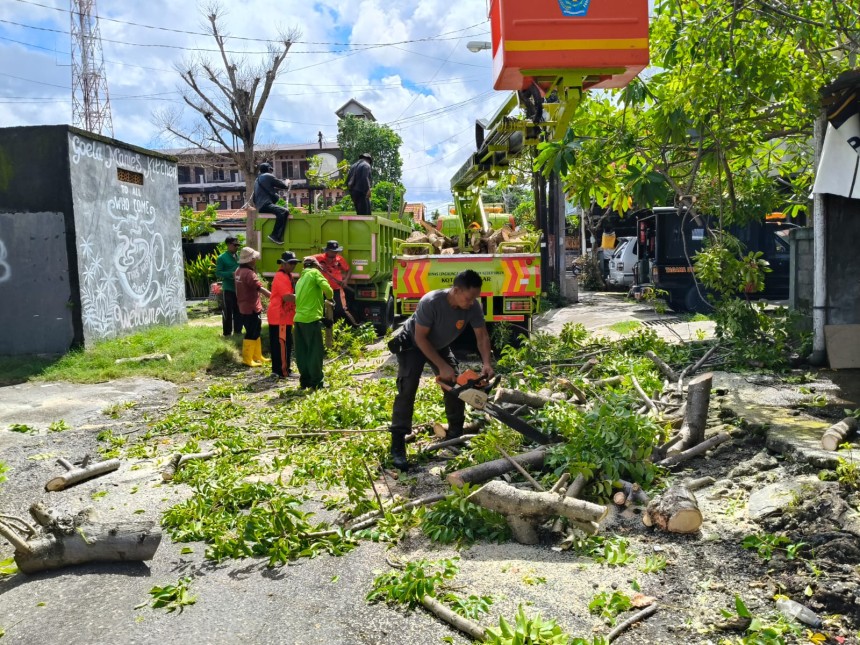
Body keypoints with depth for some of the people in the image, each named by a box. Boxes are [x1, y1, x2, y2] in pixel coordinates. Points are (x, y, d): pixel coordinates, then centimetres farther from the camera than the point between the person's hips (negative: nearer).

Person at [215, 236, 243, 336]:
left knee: (239, 311, 10)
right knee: (228, 312, 0)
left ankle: (238, 331, 20)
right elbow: (218, 273, -10)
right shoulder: (222, 258, -5)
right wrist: (231, 274, -21)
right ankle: (227, 333, 9)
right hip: (228, 289, -5)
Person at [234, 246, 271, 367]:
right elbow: (260, 288, -28)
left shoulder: (239, 271, 10)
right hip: (251, 308, -10)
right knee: (251, 334, -3)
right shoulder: (249, 273, -21)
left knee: (255, 332, 17)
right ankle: (247, 359, 3)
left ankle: (257, 356, 23)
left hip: (245, 307, 10)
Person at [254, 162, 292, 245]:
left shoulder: (258, 179, 27)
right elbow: (283, 186, 4)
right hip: (265, 205, -10)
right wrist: (287, 184, 22)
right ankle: (275, 236, -36)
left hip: (260, 207, 10)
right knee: (284, 211, -28)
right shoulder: (268, 176, 3)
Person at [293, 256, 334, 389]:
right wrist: (329, 296, 7)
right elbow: (327, 289, -13)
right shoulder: (314, 273, 0)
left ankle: (305, 379, 16)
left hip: (298, 318, 7)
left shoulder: (300, 279, 22)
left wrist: (323, 301, 22)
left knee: (302, 352, 10)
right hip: (311, 318, -7)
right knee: (315, 351, -1)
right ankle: (316, 382, 1)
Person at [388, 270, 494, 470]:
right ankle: (397, 446, -17)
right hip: (413, 344, -6)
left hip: (440, 346, 6)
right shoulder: (430, 302, -39)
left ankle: (455, 435, 20)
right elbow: (420, 337, -31)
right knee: (407, 390, -17)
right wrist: (442, 366, -31)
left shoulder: (473, 306, -24)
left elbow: (482, 336, -14)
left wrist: (487, 363, -30)